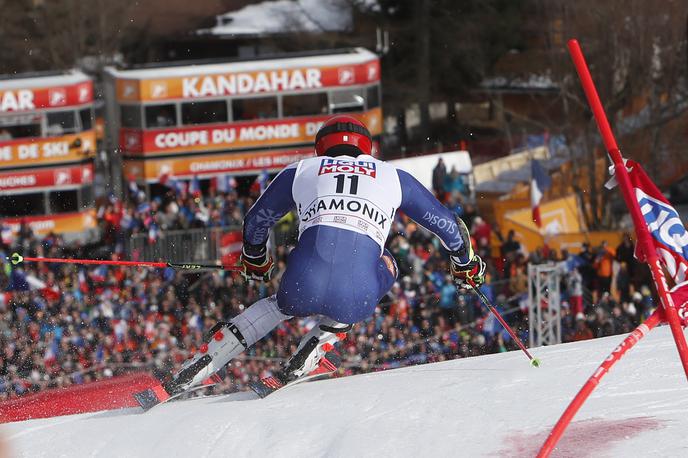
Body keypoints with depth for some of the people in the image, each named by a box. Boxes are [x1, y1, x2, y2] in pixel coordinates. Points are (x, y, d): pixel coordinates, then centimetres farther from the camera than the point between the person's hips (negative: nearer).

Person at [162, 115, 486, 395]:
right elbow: (445, 222, 32)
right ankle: (305, 361, 24)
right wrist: (465, 263, 52)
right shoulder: (392, 177, 24)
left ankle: (195, 369, 28)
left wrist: (254, 259, 58)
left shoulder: (300, 171, 24)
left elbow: (256, 222, 37)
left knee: (284, 303, 39)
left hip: (306, 283, 2)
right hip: (357, 298, -2)